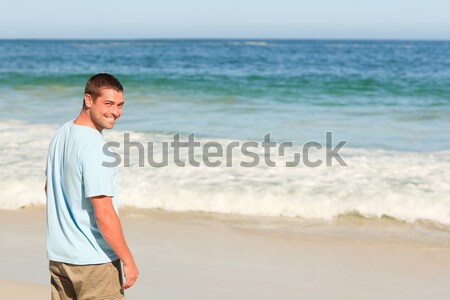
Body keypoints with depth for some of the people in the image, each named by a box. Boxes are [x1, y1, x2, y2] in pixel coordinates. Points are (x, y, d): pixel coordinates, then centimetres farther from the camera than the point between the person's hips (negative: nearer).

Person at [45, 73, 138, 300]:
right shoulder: (94, 147, -21)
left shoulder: (61, 134, 6)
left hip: (58, 256, 9)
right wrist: (128, 261, -16)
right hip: (94, 261, -8)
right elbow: (104, 214, -24)